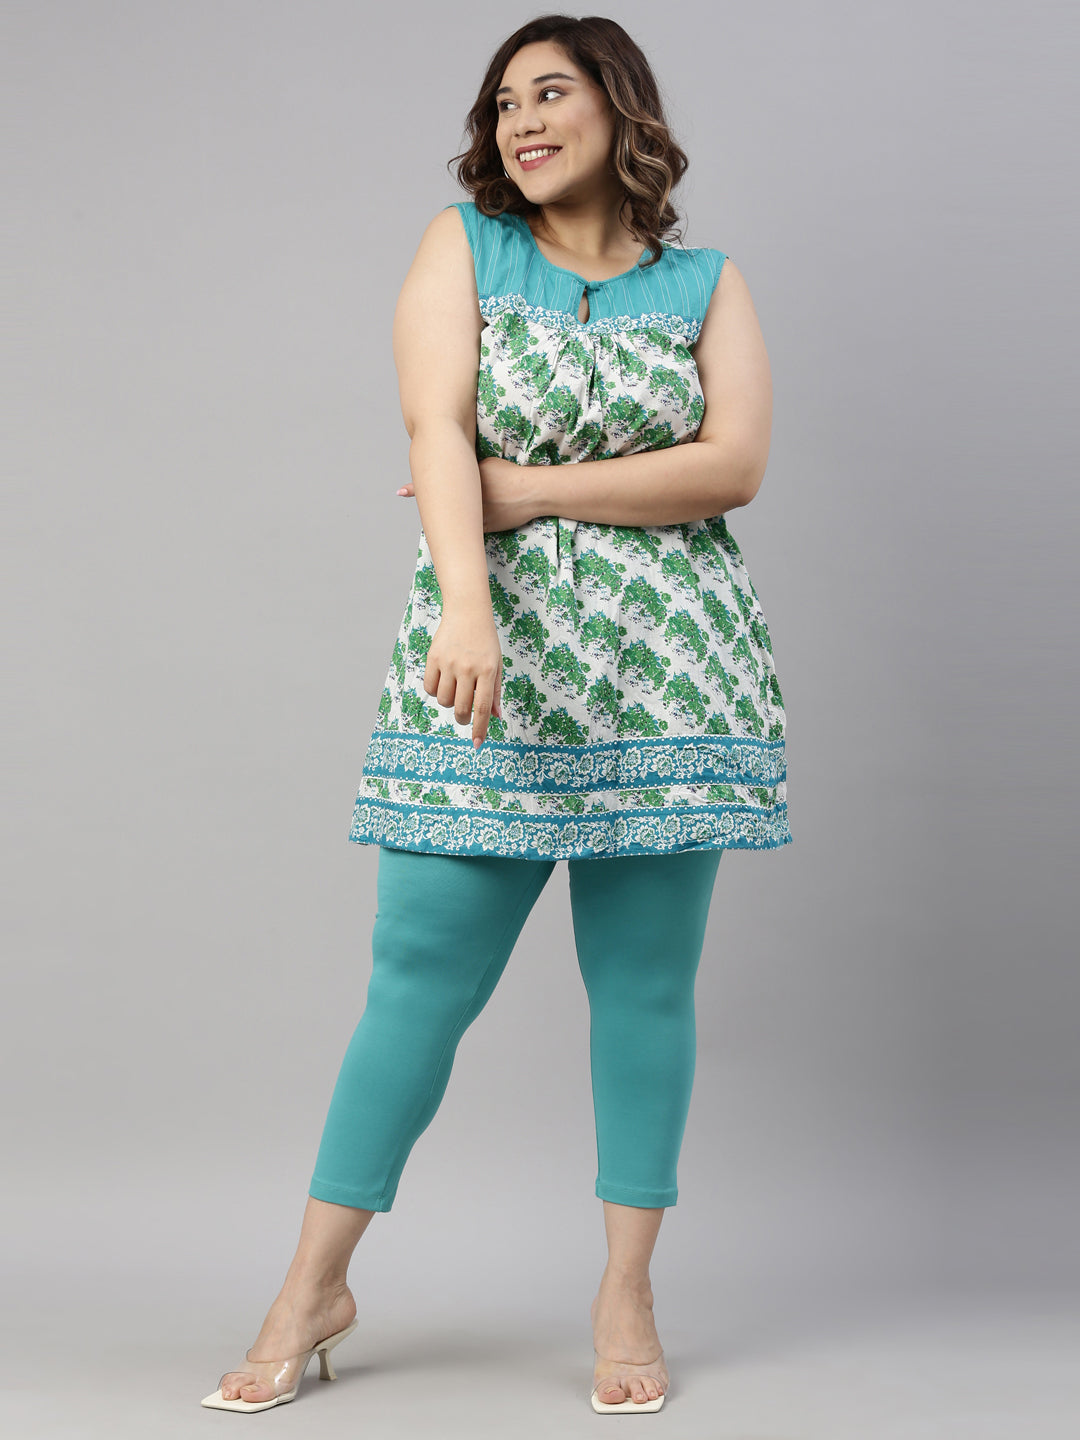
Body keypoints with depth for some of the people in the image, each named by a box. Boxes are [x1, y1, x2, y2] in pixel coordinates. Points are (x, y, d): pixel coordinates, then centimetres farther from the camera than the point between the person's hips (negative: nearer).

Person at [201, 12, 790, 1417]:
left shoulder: (708, 283, 10)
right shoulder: (463, 245, 8)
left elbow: (733, 465, -5)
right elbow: (439, 431, -8)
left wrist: (533, 489, -10)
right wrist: (463, 602, -24)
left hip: (668, 665, 1)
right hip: (492, 661, -1)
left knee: (646, 983, 4)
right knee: (422, 977, -1)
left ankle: (626, 1294, 16)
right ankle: (317, 1286, 12)